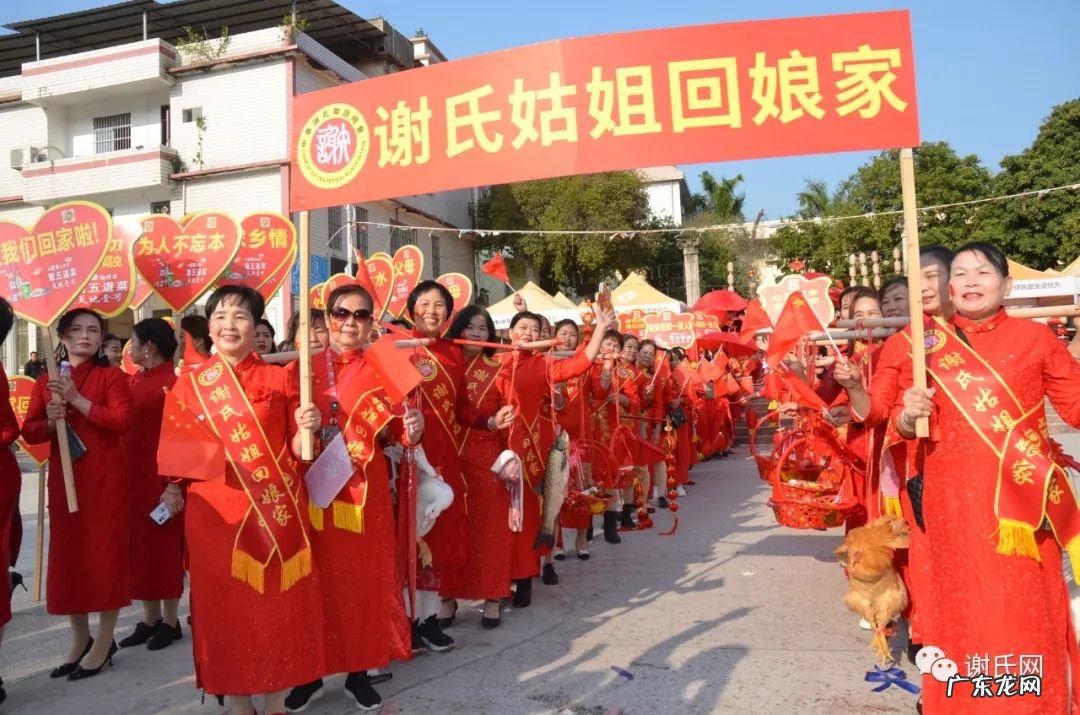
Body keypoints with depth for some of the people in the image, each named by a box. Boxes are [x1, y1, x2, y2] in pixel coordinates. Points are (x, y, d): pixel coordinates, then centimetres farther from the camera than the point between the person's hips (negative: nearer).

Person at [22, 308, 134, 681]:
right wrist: (49, 421, -11)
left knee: (105, 552, 0)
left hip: (106, 477, -4)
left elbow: (122, 421, -14)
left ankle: (105, 641, 11)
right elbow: (29, 431, 10)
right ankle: (79, 638, 24)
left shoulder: (112, 376, -1)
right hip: (64, 478, 4)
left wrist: (78, 400, -18)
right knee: (67, 554, 8)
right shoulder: (45, 382, 11)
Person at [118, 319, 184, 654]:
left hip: (161, 477, -8)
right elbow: (123, 426, 13)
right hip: (132, 475, 8)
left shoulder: (173, 383, -13)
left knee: (164, 545, 3)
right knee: (140, 545, 13)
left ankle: (170, 621, 16)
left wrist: (174, 484, -19)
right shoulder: (134, 380, 11)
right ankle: (150, 618, 25)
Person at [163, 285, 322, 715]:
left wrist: (307, 429, -16)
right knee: (224, 606, 7)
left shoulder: (279, 379, 3)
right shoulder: (188, 385, 6)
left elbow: (297, 450, 4)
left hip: (276, 510, 0)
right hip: (214, 513, 1)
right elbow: (174, 453, 7)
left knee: (278, 604, 5)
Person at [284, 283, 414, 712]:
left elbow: (393, 432, -2)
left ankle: (360, 671, 21)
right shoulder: (302, 368, 6)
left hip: (365, 489, 0)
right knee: (318, 575, 6)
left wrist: (411, 431, -21)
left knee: (365, 575, 6)